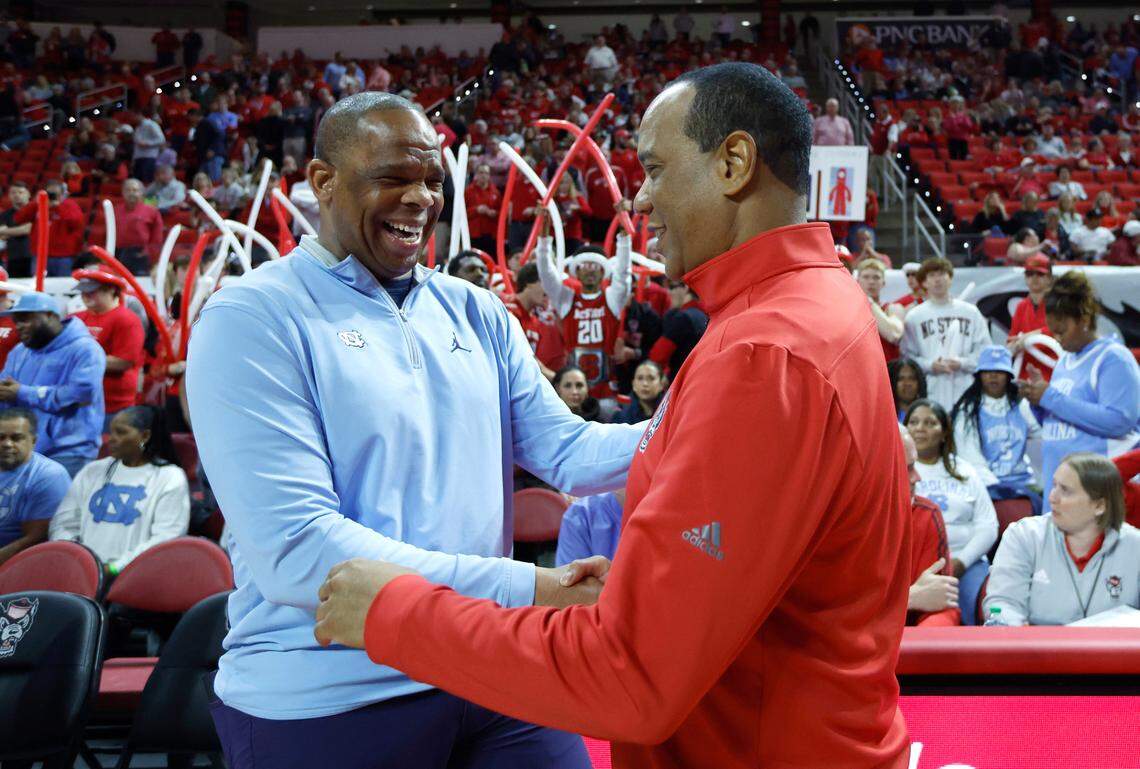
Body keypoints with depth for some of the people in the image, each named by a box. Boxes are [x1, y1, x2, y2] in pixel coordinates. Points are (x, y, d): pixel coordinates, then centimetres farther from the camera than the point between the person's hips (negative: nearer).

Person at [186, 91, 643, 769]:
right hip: (325, 703, -5)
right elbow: (293, 548, -21)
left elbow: (565, 448, 2)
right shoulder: (253, 320, -12)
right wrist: (522, 588, -25)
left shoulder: (476, 314, 8)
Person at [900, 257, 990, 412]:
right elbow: (907, 355, 3)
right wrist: (930, 365, -11)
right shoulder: (914, 316, 7)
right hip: (930, 394, -1)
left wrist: (962, 363, -7)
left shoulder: (970, 312, 10)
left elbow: (985, 350, 7)